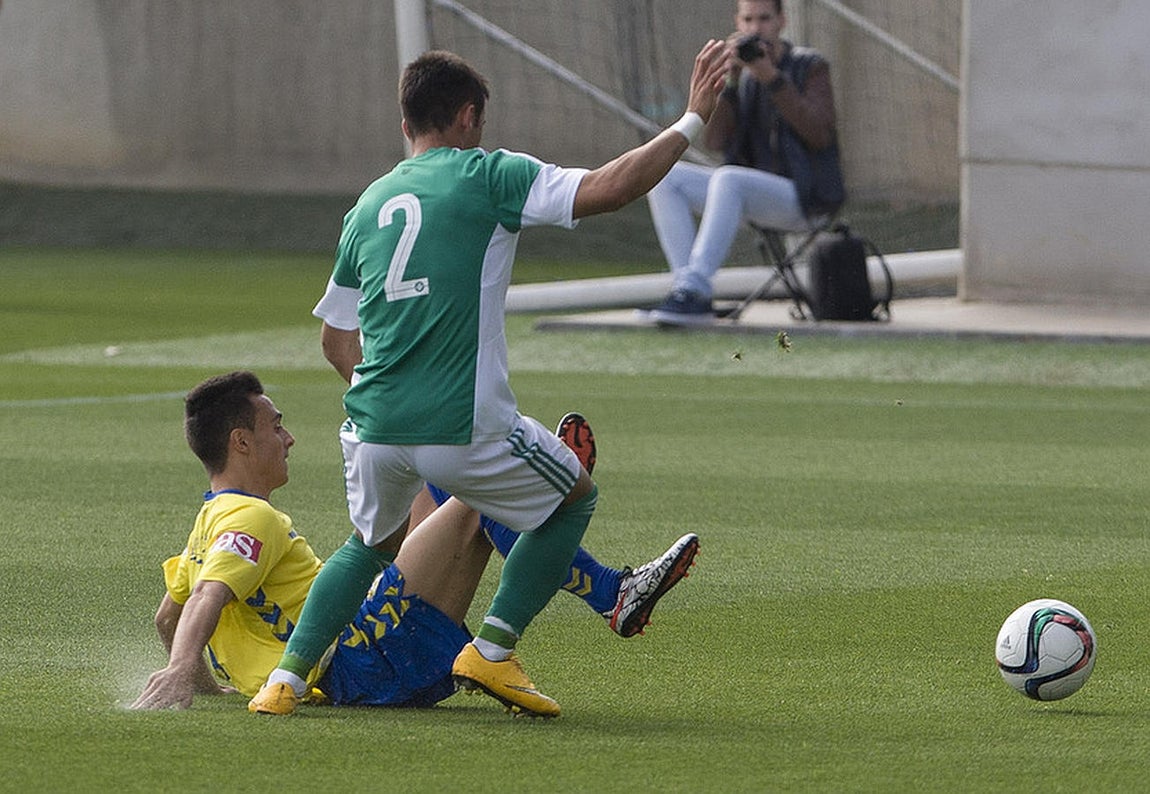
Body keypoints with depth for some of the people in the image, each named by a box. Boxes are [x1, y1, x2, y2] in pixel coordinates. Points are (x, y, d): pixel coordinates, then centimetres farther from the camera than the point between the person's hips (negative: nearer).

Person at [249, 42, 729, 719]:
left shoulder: (367, 206, 17)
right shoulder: (487, 176, -1)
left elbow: (336, 336, 22)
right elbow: (606, 189, -12)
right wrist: (692, 122, -4)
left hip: (373, 431, 6)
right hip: (465, 429, -5)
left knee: (373, 544, 32)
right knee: (575, 498, 21)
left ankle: (287, 677, 15)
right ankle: (492, 652, 12)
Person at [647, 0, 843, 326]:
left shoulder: (810, 66, -1)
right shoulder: (741, 73, 13)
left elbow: (820, 135, -17)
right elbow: (714, 139, -1)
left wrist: (771, 78, -20)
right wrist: (731, 77, -13)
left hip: (803, 198, -6)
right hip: (753, 197, 6)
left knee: (727, 178, -35)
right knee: (663, 177, -13)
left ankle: (693, 289, -43)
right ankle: (690, 296, -24)